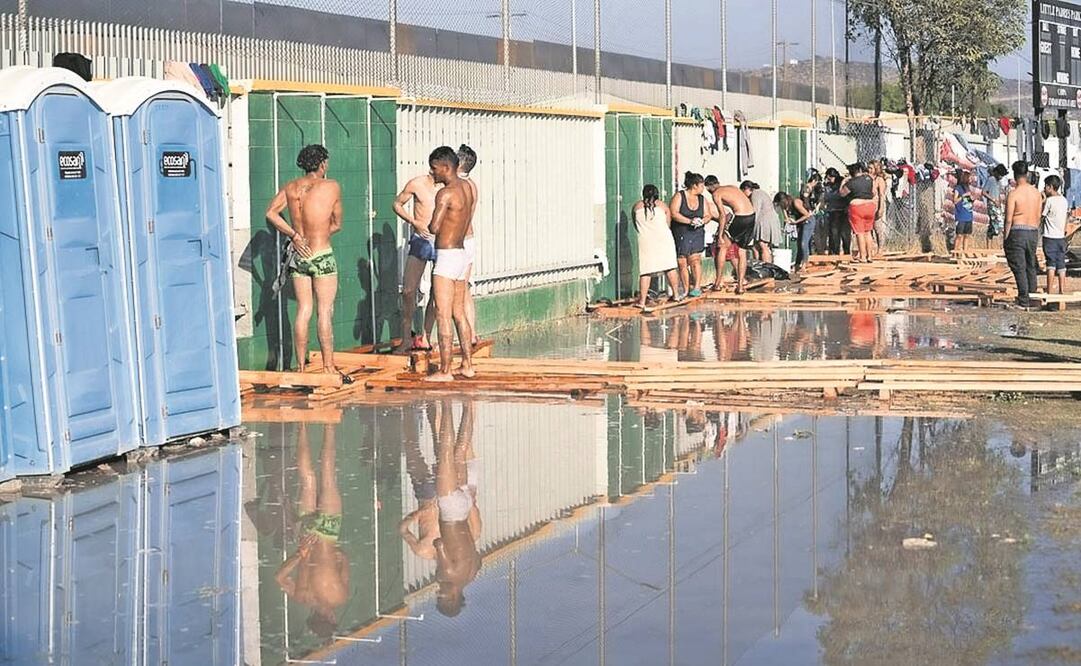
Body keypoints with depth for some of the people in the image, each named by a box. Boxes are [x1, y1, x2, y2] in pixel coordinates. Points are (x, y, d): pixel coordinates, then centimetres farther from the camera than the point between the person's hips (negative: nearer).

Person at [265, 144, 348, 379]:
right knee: (325, 312, -2)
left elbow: (271, 213, -5)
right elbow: (337, 225, 3)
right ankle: (328, 367, -2)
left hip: (298, 255, 5)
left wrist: (294, 235, -5)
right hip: (322, 255, -5)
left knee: (303, 311, 10)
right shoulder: (332, 187, -4)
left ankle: (301, 366, 11)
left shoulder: (290, 187, 6)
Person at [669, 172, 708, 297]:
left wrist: (701, 221, -14)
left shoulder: (702, 199, 10)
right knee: (682, 263, 0)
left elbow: (707, 215, 11)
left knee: (695, 260, -14)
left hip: (697, 234, 2)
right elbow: (673, 213, -14)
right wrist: (690, 221, -21)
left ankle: (697, 287, -18)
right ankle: (686, 290, 7)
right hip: (680, 234, -2)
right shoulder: (679, 196, -4)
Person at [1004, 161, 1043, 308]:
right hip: (1033, 231, 6)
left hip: (1017, 231, -6)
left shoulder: (1013, 194, -12)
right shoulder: (1036, 192, 5)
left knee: (1019, 267, -3)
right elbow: (1038, 217, 11)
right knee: (1031, 266, 16)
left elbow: (1009, 220, -12)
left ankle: (1023, 300, -4)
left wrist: (1005, 238, -4)